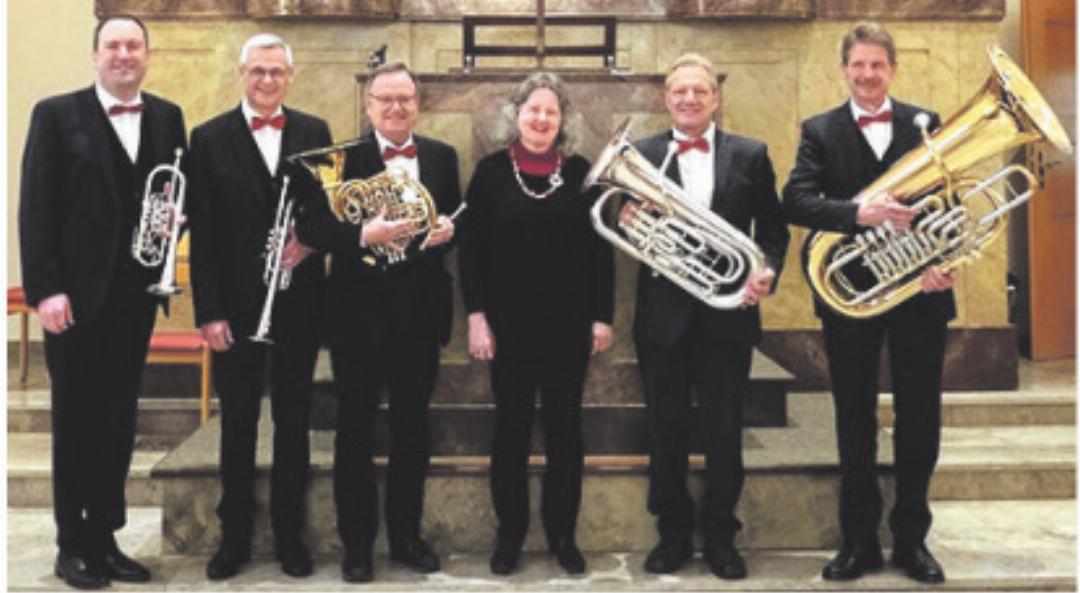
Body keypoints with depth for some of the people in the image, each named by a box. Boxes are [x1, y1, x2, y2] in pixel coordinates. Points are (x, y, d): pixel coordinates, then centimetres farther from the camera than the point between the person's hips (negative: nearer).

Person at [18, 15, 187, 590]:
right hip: (76, 294, -3)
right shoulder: (56, 114, -3)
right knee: (76, 422, 6)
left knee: (118, 420, 10)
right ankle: (73, 546, 18)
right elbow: (35, 208, -7)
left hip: (136, 294, 4)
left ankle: (105, 538, 22)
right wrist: (45, 288, -14)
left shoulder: (168, 117, 9)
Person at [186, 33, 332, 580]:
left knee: (293, 421, 10)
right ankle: (234, 536, 22)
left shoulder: (314, 132, 5)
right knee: (237, 424, 9)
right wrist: (209, 311, -9)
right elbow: (203, 234, -4)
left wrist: (310, 241, -14)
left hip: (299, 301, 2)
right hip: (236, 303, -1)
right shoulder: (210, 138, -1)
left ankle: (289, 533, 23)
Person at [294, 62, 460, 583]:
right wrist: (364, 235, -28)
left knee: (413, 428, 13)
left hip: (421, 314, 3)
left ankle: (406, 534, 28)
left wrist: (449, 228, -11)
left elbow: (456, 219, 11)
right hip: (359, 313, -3)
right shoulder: (342, 157, -5)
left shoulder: (442, 157, 6)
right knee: (355, 430, 7)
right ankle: (356, 543, 20)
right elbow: (311, 228, -13)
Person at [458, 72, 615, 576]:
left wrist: (603, 316, 0)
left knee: (565, 428, 8)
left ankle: (562, 533, 22)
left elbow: (599, 248, 4)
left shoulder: (580, 171, 2)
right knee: (511, 427, 9)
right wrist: (475, 316, -8)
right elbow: (471, 248, -2)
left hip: (568, 324, 1)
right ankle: (510, 532, 22)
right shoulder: (491, 170, -1)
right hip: (509, 323, -1)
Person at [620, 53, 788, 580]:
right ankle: (673, 533, 24)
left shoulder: (751, 156, 5)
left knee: (725, 432, 8)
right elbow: (626, 227, 2)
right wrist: (625, 221, -20)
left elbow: (773, 229, 6)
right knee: (666, 431, 9)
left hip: (727, 314, 0)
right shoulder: (640, 156, 3)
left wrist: (767, 271, -12)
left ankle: (720, 536, 22)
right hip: (663, 315, 0)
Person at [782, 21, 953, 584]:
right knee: (855, 421, 9)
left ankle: (911, 537, 23)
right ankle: (859, 540, 21)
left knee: (920, 420, 8)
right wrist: (857, 213, -29)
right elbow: (795, 200, -13)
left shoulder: (926, 124, 5)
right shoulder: (821, 131, 1)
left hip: (919, 291, 1)